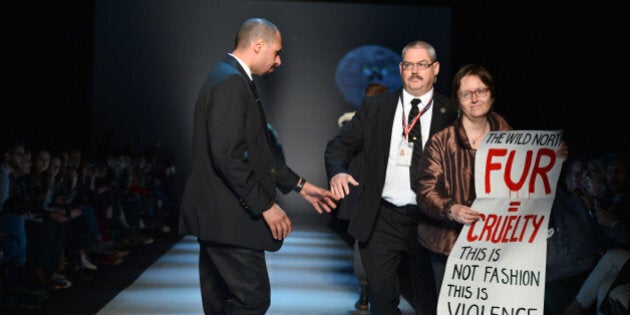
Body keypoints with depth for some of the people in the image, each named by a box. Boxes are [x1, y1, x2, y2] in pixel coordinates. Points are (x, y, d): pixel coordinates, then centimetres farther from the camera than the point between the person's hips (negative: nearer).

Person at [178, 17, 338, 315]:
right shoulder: (232, 82, -15)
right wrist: (266, 204, -18)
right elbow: (228, 156, -23)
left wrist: (300, 185, 19)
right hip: (229, 218, -11)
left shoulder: (227, 77, 17)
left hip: (217, 218, 11)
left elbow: (254, 152, 21)